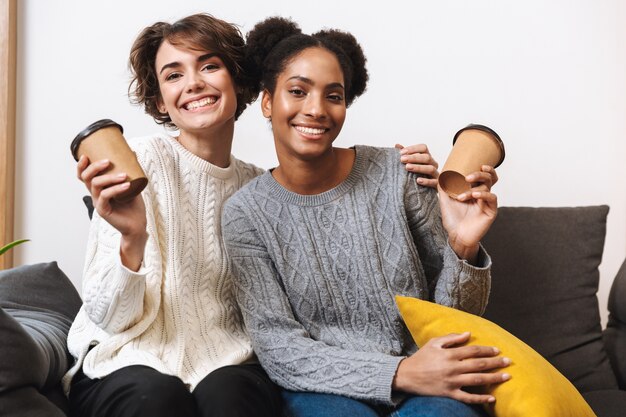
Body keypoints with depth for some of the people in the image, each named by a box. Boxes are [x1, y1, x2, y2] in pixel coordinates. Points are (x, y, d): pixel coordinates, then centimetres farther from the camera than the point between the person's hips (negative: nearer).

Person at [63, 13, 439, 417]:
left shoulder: (260, 186, 4)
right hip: (129, 366, -2)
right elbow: (110, 317, -11)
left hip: (228, 368, 2)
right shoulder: (143, 160, -8)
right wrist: (132, 239, -32)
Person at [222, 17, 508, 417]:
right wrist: (399, 373, -22)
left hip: (425, 381, 1)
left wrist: (463, 249, -20)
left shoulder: (396, 173, -4)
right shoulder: (246, 212, -3)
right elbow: (277, 348, -9)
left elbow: (454, 312, 2)